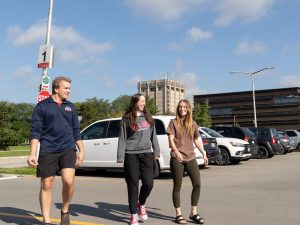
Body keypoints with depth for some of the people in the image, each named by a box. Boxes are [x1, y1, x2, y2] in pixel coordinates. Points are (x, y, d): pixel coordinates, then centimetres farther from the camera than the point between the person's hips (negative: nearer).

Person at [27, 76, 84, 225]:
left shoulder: (70, 107, 14)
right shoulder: (42, 106, 3)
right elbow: (36, 131, -2)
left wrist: (81, 150, 10)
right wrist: (32, 153, -10)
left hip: (68, 149, 2)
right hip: (48, 150, -2)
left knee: (68, 181, -15)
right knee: (46, 185, 3)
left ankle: (65, 211, 11)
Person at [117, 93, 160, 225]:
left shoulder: (148, 117, 11)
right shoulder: (127, 119, 1)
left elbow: (153, 136, 15)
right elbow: (122, 139, -1)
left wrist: (156, 151, 11)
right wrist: (120, 157, -6)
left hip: (146, 154, 3)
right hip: (131, 155, -2)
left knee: (148, 183, -3)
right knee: (133, 184, 1)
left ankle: (141, 204, 27)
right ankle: (134, 214, 15)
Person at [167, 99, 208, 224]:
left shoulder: (193, 124, 13)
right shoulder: (173, 122, 2)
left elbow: (197, 140, 20)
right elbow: (171, 140, -6)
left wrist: (204, 153, 12)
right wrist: (176, 151, -22)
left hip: (190, 157, 4)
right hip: (177, 158, -3)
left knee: (197, 184, -3)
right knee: (177, 186, 2)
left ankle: (193, 213, 12)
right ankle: (178, 214, 13)